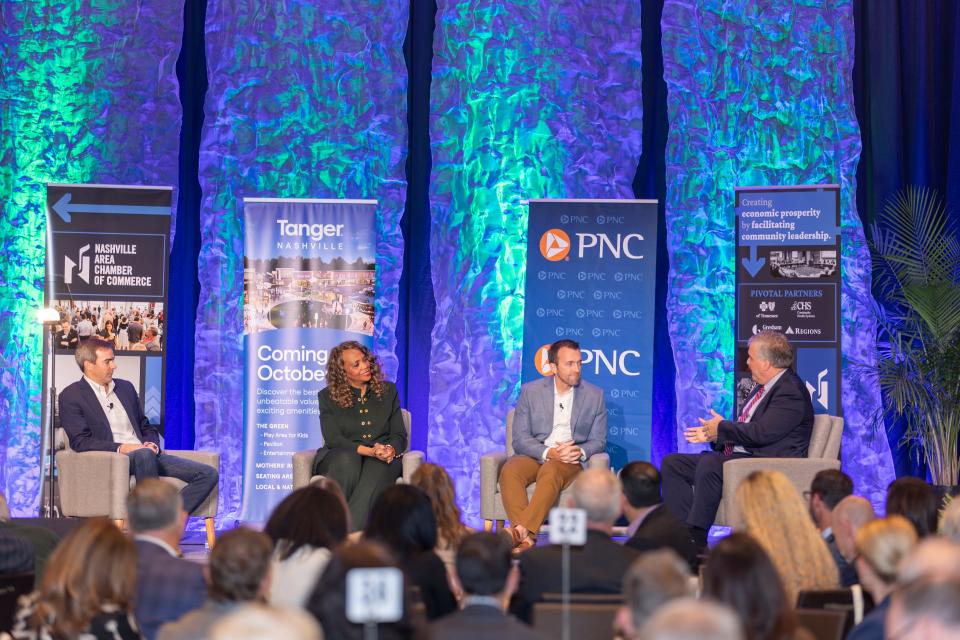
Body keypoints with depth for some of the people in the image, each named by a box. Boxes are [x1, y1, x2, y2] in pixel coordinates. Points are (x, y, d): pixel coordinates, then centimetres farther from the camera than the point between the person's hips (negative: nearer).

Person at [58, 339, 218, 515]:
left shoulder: (126, 388, 22)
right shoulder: (71, 396, 3)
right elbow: (80, 441, -8)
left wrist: (152, 444, 2)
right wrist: (120, 448, -18)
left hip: (147, 455, 6)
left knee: (208, 474, -14)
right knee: (144, 454, -42)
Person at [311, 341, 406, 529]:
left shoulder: (388, 391, 15)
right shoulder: (328, 397, 7)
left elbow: (399, 434, 10)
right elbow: (333, 439, -5)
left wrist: (391, 449, -16)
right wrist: (369, 450, -20)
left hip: (383, 458, 1)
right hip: (340, 457, -1)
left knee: (376, 468, -37)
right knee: (347, 459, -38)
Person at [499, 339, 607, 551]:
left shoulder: (594, 395, 8)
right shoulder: (530, 391, 6)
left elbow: (598, 441, 9)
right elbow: (520, 439, 0)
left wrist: (580, 452, -14)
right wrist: (548, 452, -18)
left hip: (570, 462, -1)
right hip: (534, 456, 1)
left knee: (550, 472, -37)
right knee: (510, 471, -34)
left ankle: (522, 530, -49)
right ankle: (527, 538, -43)